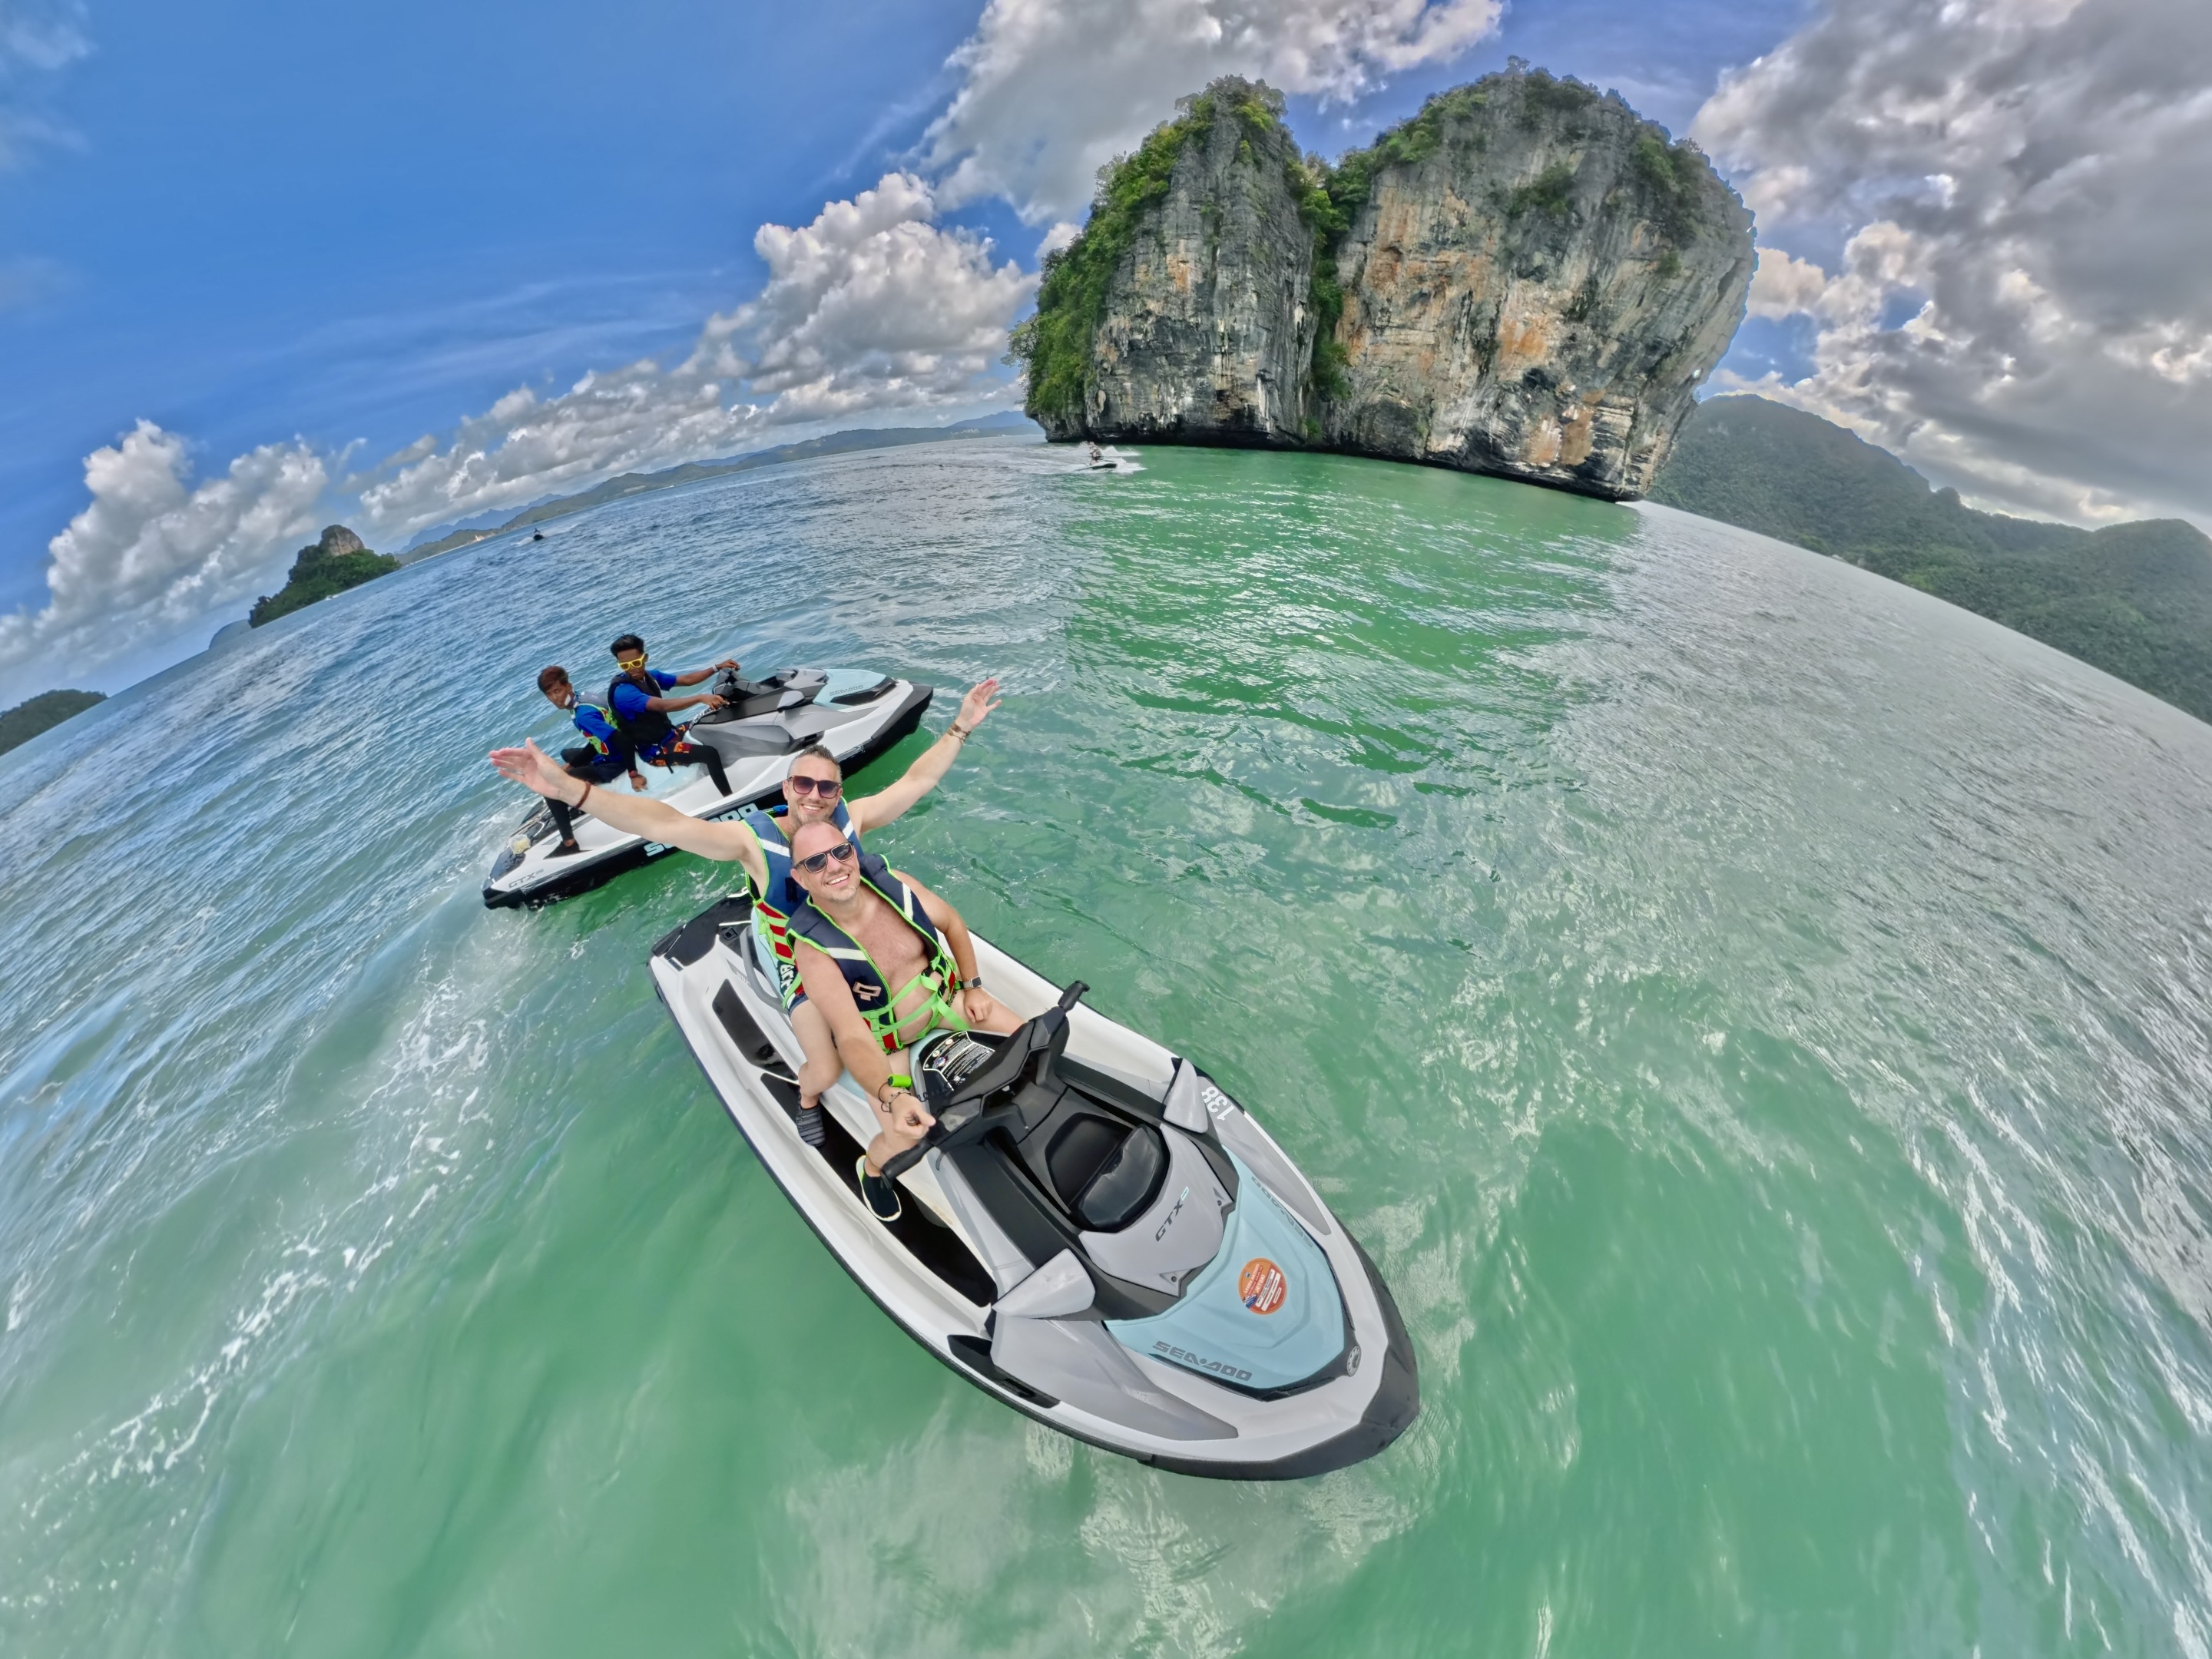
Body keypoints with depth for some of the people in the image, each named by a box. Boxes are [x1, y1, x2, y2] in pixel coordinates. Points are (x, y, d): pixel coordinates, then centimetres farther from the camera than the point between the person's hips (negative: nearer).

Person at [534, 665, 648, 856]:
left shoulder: (583, 715, -26)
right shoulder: (583, 701, 4)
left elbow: (619, 739, -35)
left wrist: (633, 774, -33)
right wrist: (570, 765, 10)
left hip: (612, 764, -11)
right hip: (607, 754, 11)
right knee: (567, 754, 37)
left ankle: (569, 843, -4)